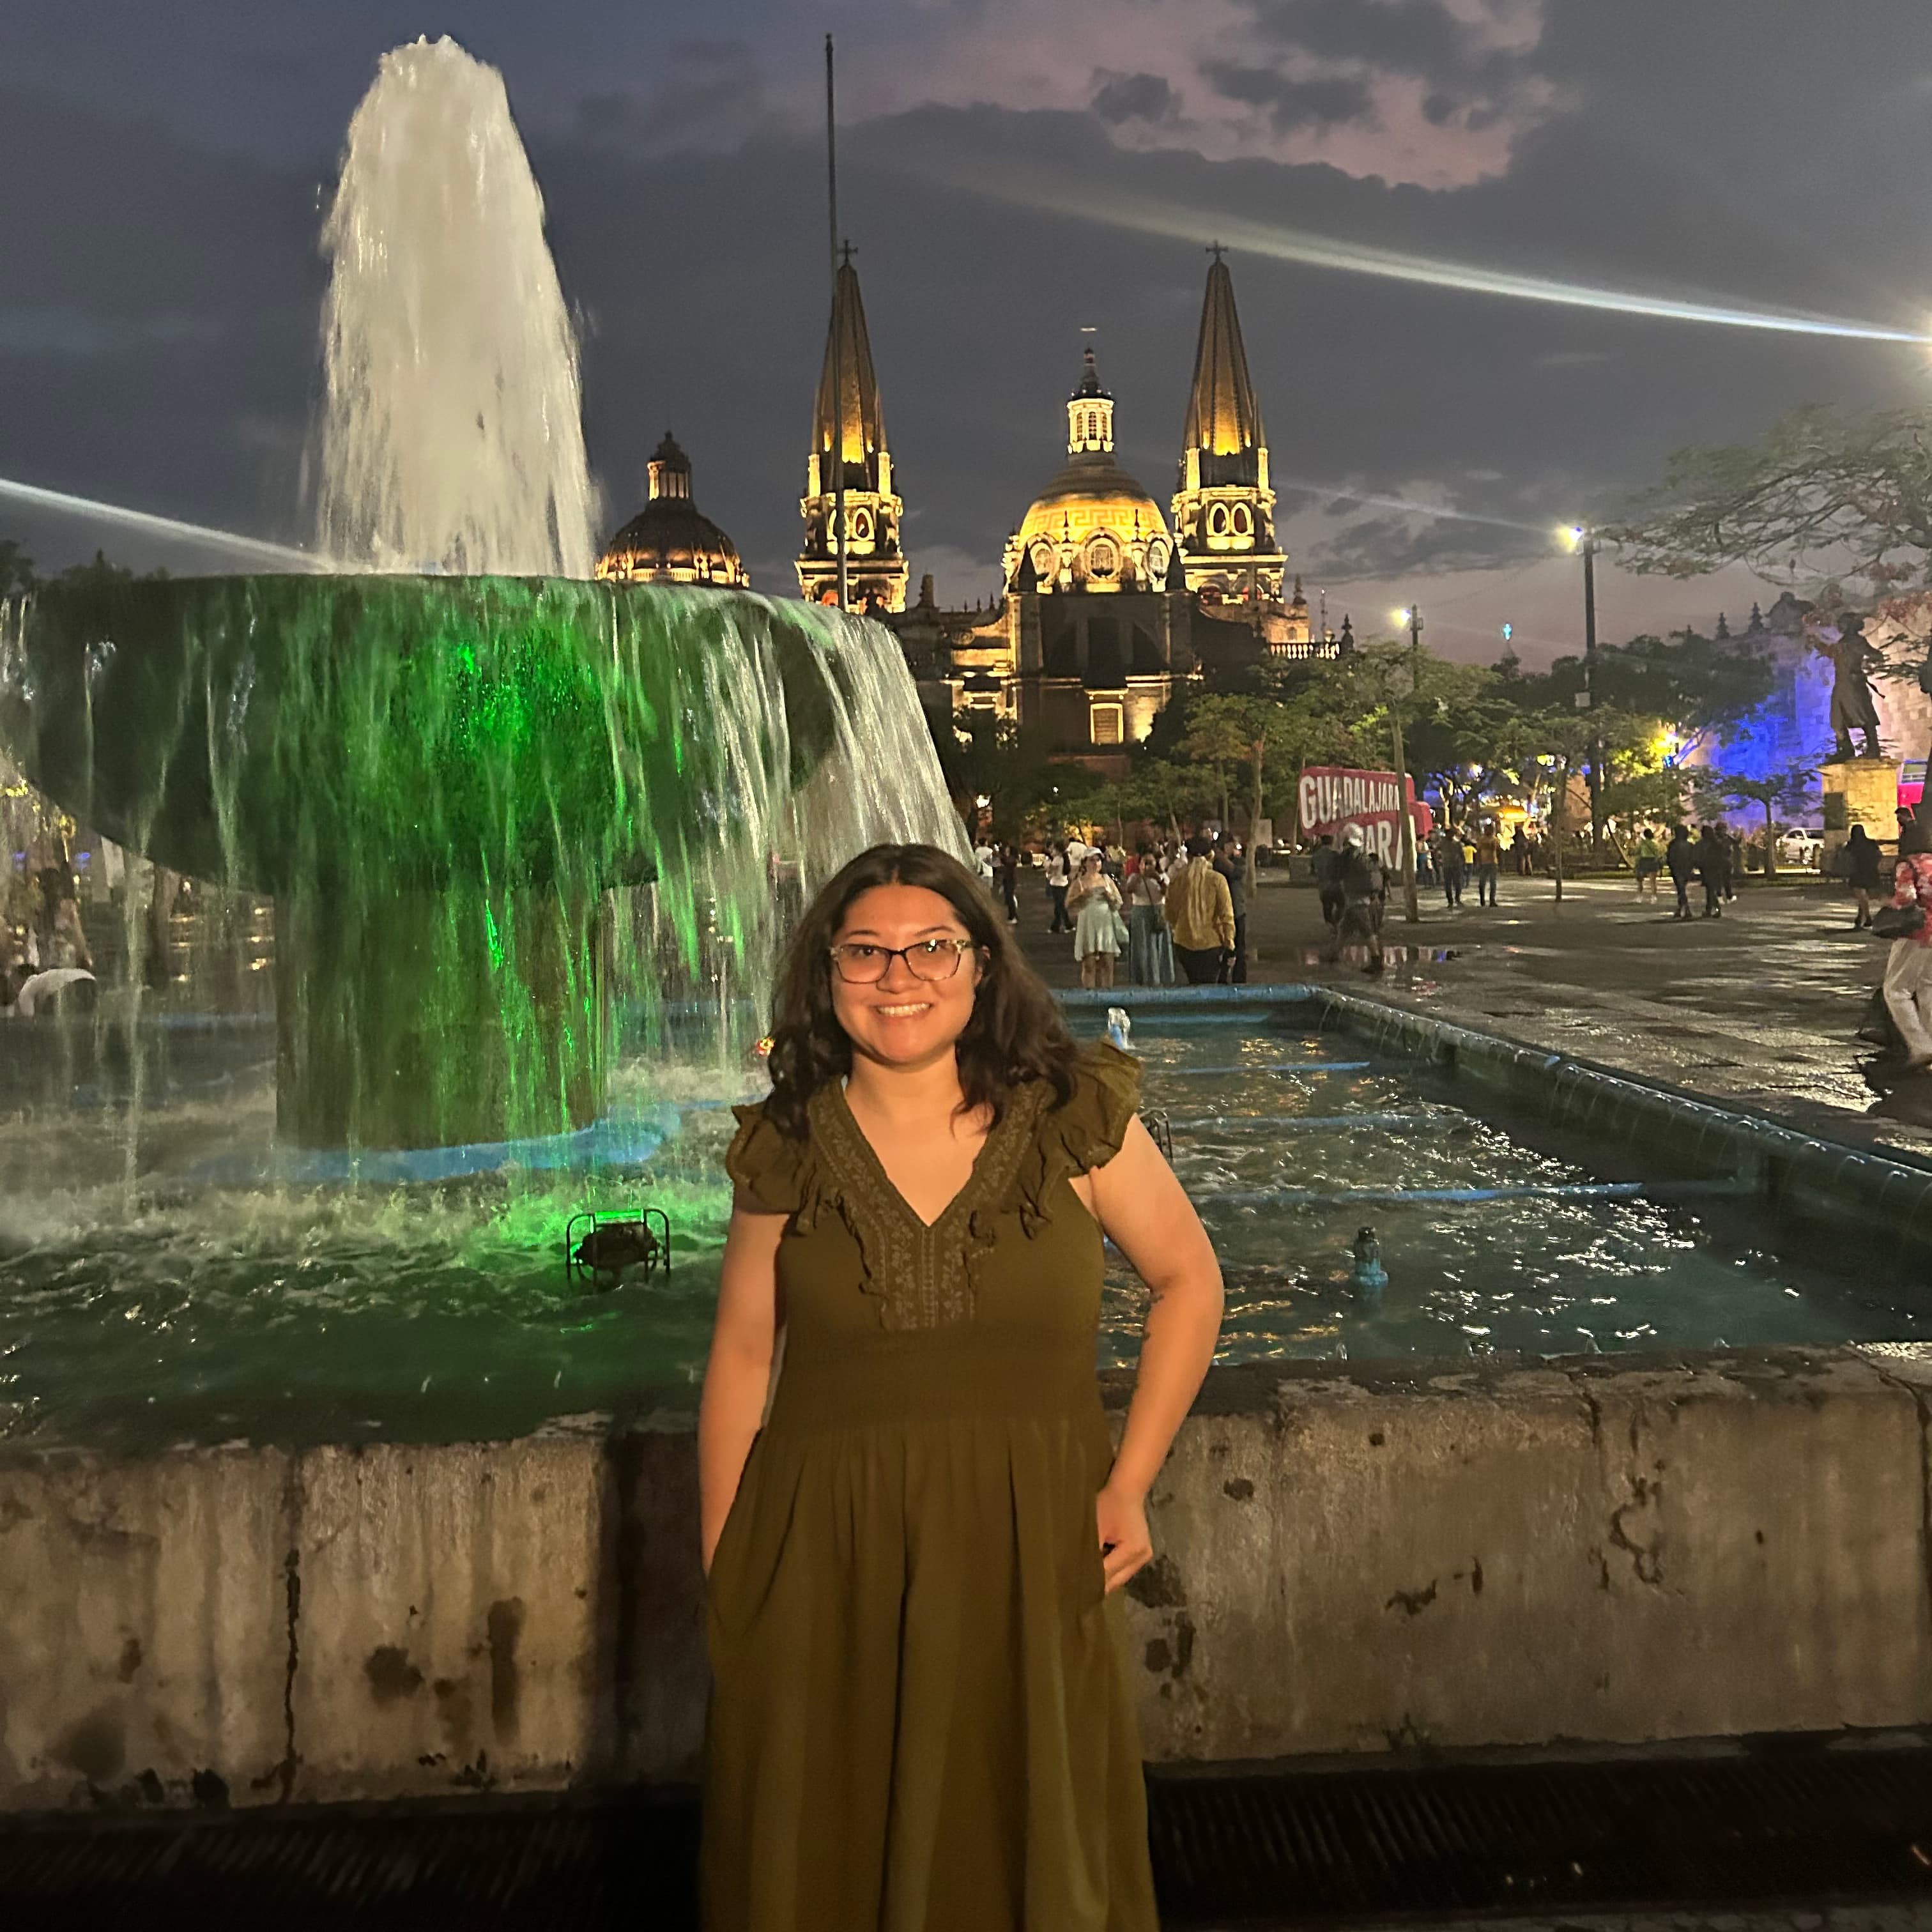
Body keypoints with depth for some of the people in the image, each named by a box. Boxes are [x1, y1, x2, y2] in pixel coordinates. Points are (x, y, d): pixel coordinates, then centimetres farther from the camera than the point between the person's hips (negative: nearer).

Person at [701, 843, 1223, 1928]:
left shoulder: (1075, 1118, -7)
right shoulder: (786, 1148, -3)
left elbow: (1189, 1280, 3)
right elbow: (743, 1355, 4)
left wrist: (1131, 1484, -3)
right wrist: (721, 1574, 4)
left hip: (1031, 1553, 0)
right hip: (827, 1561, 1)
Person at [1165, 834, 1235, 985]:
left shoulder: (1176, 880, -2)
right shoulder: (1217, 880, -9)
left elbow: (1170, 912, 7)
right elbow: (1226, 914, -8)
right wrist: (1229, 942, -2)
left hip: (1184, 942, 2)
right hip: (1211, 942, -2)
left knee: (1193, 983, 17)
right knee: (1209, 985, 2)